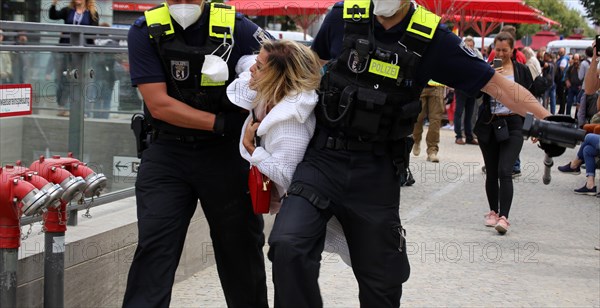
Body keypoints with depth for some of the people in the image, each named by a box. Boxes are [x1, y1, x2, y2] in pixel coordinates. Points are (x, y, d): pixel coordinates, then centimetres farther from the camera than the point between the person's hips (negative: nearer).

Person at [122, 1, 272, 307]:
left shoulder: (235, 27, -8)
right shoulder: (145, 32, -7)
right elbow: (159, 104, -12)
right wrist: (221, 122, -18)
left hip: (226, 153, 1)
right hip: (166, 152, 0)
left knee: (241, 246, 11)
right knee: (153, 247, -8)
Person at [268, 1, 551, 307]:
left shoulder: (431, 38, -6)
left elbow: (496, 84, -3)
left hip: (377, 170, 0)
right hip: (323, 156, 0)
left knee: (382, 282, 10)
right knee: (288, 246, -24)